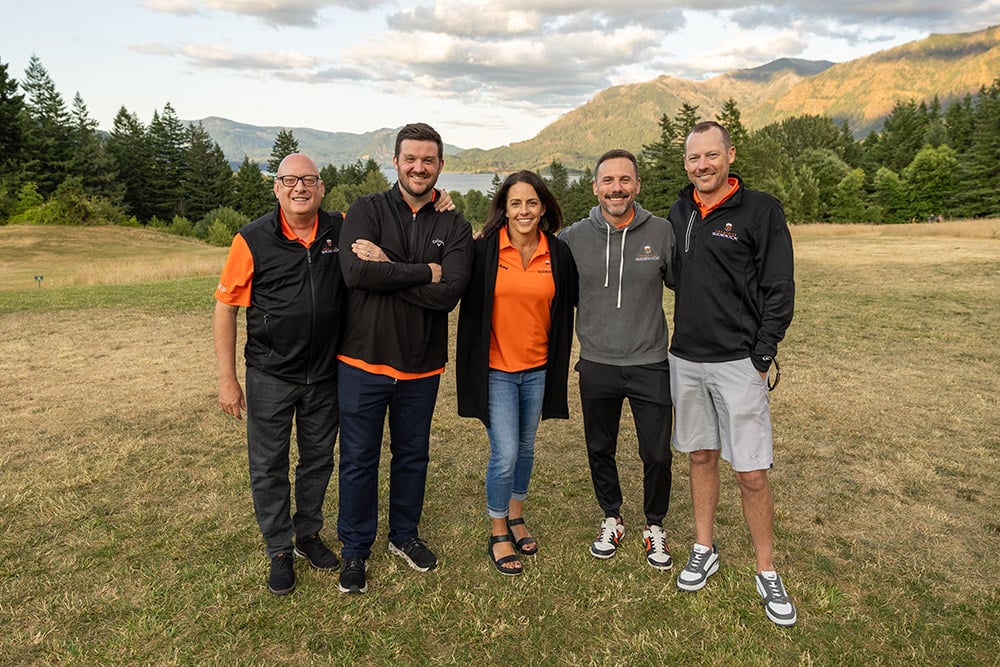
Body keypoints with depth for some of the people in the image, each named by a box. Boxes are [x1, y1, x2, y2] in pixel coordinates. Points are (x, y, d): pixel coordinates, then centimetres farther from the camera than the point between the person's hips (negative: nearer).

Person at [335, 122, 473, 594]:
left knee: (413, 455, 18)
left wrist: (387, 268, -19)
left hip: (422, 365, 2)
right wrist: (424, 272, -19)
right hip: (364, 360, -2)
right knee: (359, 459, 10)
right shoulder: (366, 210, -4)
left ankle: (405, 534, 40)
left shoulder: (454, 227, 0)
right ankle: (355, 549, 29)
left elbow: (449, 293, -17)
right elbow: (356, 273, -23)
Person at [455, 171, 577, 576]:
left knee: (525, 447, 18)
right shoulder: (485, 250, -10)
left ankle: (516, 518, 39)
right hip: (496, 368, -3)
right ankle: (498, 535, 18)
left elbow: (573, 301, 10)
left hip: (537, 368, 4)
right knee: (505, 453, -3)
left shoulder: (558, 253, -1)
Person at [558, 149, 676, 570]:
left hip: (650, 365, -1)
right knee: (600, 451, 16)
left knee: (657, 456, 7)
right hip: (596, 366, 1)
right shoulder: (574, 237, -3)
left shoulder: (662, 232, -5)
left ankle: (654, 526, 32)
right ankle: (612, 519, 39)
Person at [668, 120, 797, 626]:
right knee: (700, 456, 15)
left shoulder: (760, 210, -6)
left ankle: (766, 573, 17)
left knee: (752, 474, -1)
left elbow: (778, 290, -7)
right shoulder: (678, 213, 9)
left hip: (738, 362, -5)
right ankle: (704, 550, 30)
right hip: (685, 360, 5)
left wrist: (761, 358, -11)